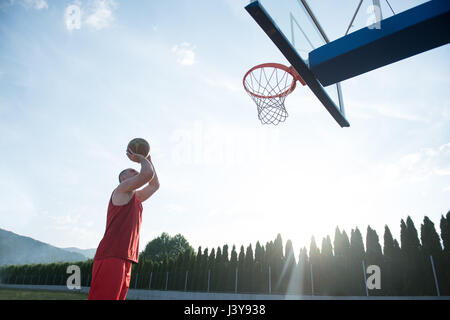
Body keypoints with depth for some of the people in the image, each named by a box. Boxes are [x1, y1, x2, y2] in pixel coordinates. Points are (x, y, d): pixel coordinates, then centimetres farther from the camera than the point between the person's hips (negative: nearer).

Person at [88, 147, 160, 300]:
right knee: (103, 297, -15)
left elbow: (154, 184, 40)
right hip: (111, 257, -9)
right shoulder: (122, 189, 2)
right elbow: (148, 174, -12)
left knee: (117, 296, 7)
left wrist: (148, 160, 35)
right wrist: (141, 159, 8)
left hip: (125, 259, 9)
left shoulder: (135, 197, 28)